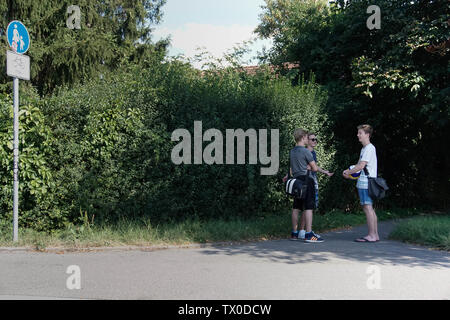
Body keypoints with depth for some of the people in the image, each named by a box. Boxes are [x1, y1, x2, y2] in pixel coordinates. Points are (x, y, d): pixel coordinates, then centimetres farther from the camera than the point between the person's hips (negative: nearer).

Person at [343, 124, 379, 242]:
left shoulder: (370, 148, -12)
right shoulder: (364, 148, 19)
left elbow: (361, 166, -17)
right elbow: (359, 164, 24)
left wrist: (348, 173, -7)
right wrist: (349, 170, 9)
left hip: (366, 183, -10)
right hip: (363, 183, 10)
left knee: (368, 208, -9)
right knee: (370, 208, 11)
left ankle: (371, 235, -6)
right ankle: (375, 235, 15)